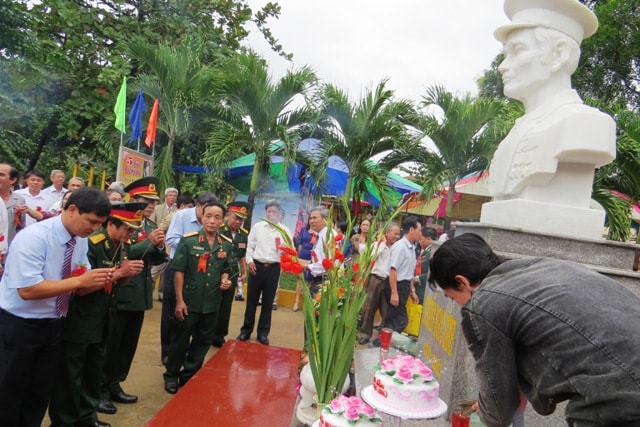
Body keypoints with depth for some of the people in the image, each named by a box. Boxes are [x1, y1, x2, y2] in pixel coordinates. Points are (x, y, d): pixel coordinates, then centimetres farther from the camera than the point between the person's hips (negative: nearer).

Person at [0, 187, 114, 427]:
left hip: (53, 324, 7)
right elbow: (28, 290, -30)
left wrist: (99, 281, -19)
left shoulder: (81, 241, -3)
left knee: (41, 392, 19)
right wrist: (80, 280, -32)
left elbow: (79, 287, 2)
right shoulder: (33, 237, -25)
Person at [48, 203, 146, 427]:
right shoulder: (91, 244, -21)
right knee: (68, 375, 8)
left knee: (94, 372, 19)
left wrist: (128, 274, -11)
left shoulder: (123, 246, 2)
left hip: (102, 322, 8)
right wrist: (119, 273, -26)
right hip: (78, 322, -7)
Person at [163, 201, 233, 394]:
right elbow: (179, 271, -10)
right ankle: (171, 375, 31)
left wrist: (225, 280, -8)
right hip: (189, 301, -4)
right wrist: (179, 300, -12)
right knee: (181, 339, 11)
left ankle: (189, 375, 33)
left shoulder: (227, 245, 0)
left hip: (212, 303, 4)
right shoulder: (188, 240, -11)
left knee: (203, 341, 15)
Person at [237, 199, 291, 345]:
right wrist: (249, 260, -5)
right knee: (251, 300, 7)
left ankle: (263, 332, 19)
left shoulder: (285, 230, 1)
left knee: (268, 302, 8)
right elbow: (250, 245, 6)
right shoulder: (258, 227, 4)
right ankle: (246, 330, 19)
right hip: (256, 266, 0)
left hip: (273, 268, 0)